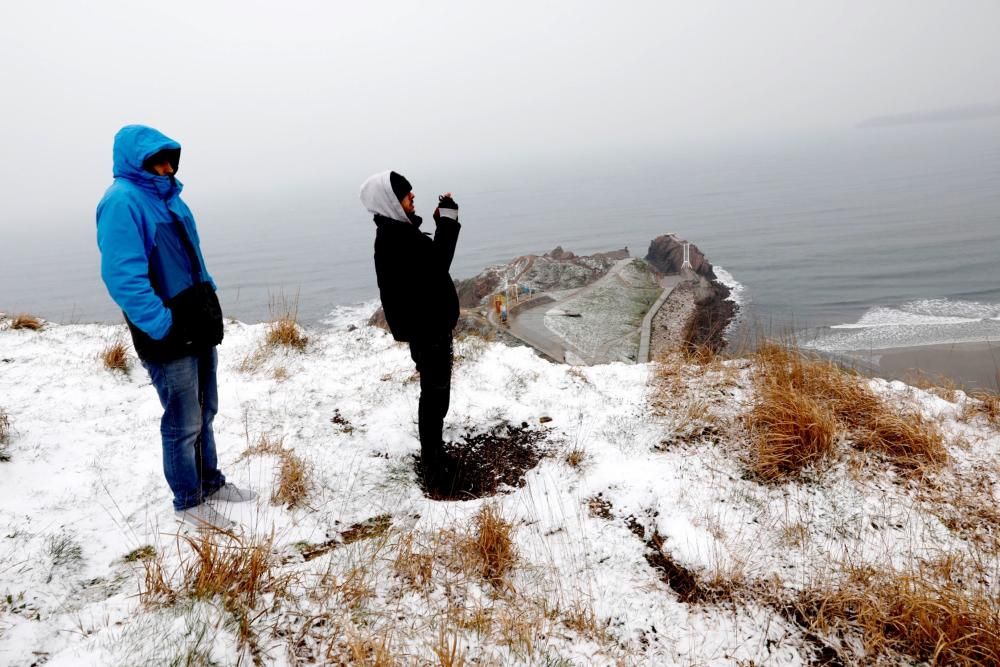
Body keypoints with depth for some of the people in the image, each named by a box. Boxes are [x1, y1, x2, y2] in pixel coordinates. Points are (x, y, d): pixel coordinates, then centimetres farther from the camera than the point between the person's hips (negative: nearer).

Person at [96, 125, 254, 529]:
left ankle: (210, 482, 36)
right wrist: (163, 327, -24)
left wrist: (208, 297, 14)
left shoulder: (167, 196, 12)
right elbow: (122, 277, -24)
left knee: (204, 412, 20)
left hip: (199, 327, 9)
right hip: (169, 338, -9)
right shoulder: (122, 201, -16)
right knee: (183, 423, 4)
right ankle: (188, 502, 21)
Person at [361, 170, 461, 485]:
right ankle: (434, 462, 11)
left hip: (432, 322, 11)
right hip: (425, 327, -11)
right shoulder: (392, 238, -23)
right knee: (434, 392, -2)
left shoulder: (400, 231, 10)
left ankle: (433, 451, 37)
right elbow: (436, 264, -28)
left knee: (437, 389, 21)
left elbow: (432, 260, 16)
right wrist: (448, 221, -22)